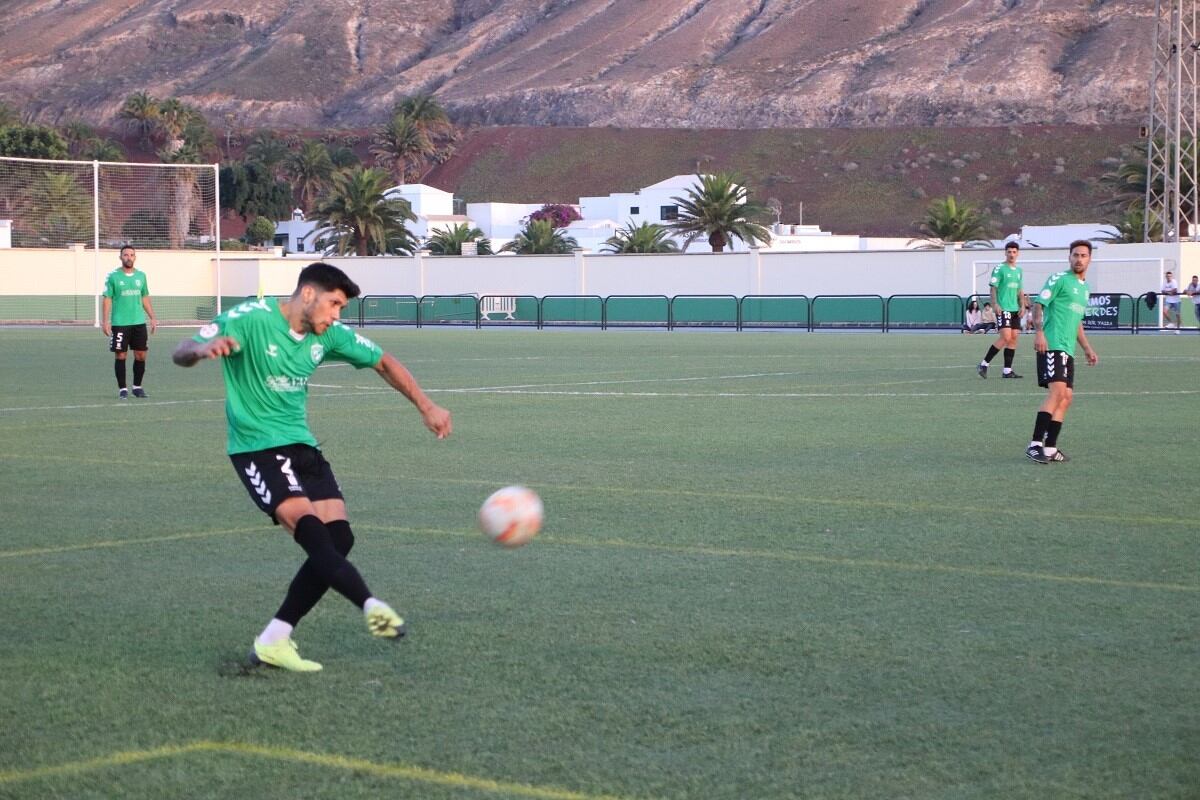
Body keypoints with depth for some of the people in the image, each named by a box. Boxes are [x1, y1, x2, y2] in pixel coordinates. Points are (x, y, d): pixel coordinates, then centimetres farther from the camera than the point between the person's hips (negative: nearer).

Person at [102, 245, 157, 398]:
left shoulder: (141, 276, 9)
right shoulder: (113, 276, -3)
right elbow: (107, 299, -3)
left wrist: (152, 318, 12)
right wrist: (105, 321, -10)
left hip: (139, 322, 4)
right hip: (119, 323, -4)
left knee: (141, 355, 3)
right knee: (121, 355, -1)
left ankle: (137, 386, 17)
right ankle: (122, 388, 7)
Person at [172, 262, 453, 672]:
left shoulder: (328, 334, 4)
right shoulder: (250, 318, -14)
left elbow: (383, 362, 15)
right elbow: (181, 353, -18)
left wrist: (426, 406, 6)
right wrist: (204, 348, -43)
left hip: (302, 446, 7)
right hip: (257, 449, -7)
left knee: (338, 538, -6)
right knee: (312, 531, -26)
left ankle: (273, 641, 0)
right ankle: (372, 607, -25)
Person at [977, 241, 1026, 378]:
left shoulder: (1019, 270, 16)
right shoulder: (1000, 268, -5)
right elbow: (993, 287, -9)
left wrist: (1022, 306, 10)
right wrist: (995, 304, -19)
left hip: (1015, 309, 7)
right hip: (1003, 309, -7)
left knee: (1013, 337, 4)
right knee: (1005, 337, -16)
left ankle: (1007, 371, 8)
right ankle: (984, 364, -7)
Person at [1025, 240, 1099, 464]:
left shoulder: (1084, 288, 22)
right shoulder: (1059, 279, -3)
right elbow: (1038, 304, -10)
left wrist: (1087, 349, 29)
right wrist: (1039, 332, -24)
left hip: (1068, 350, 9)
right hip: (1052, 345, -9)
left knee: (1066, 397, 6)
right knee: (1057, 391, -20)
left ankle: (1050, 448, 10)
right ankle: (1035, 445, -21)